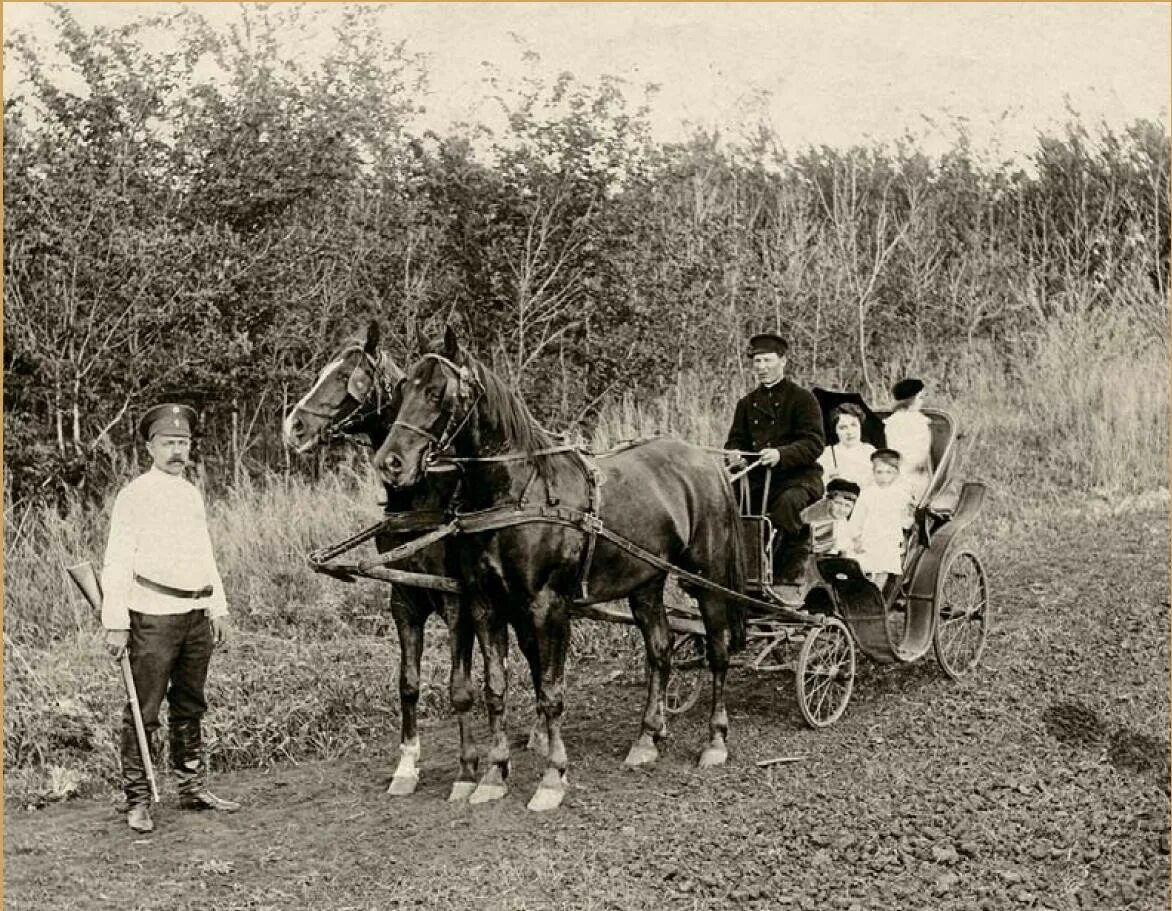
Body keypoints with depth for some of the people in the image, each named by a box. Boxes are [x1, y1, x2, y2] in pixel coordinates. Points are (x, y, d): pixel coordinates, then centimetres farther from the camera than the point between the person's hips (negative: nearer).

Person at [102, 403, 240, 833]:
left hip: (197, 614, 7)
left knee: (189, 707, 14)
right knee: (143, 711, -3)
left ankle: (193, 787, 24)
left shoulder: (192, 494, 15)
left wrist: (219, 610, 18)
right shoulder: (134, 494, -5)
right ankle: (137, 800, 4)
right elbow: (117, 563, -9)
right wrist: (115, 624, -15)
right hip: (153, 616, -7)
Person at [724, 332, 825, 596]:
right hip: (757, 477, 5)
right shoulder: (747, 403, 18)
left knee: (787, 503, -37)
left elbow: (814, 444, -12)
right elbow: (735, 440, 15)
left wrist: (781, 454, -29)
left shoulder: (802, 398, -1)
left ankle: (789, 575, -26)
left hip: (798, 476, -5)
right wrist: (734, 454, -11)